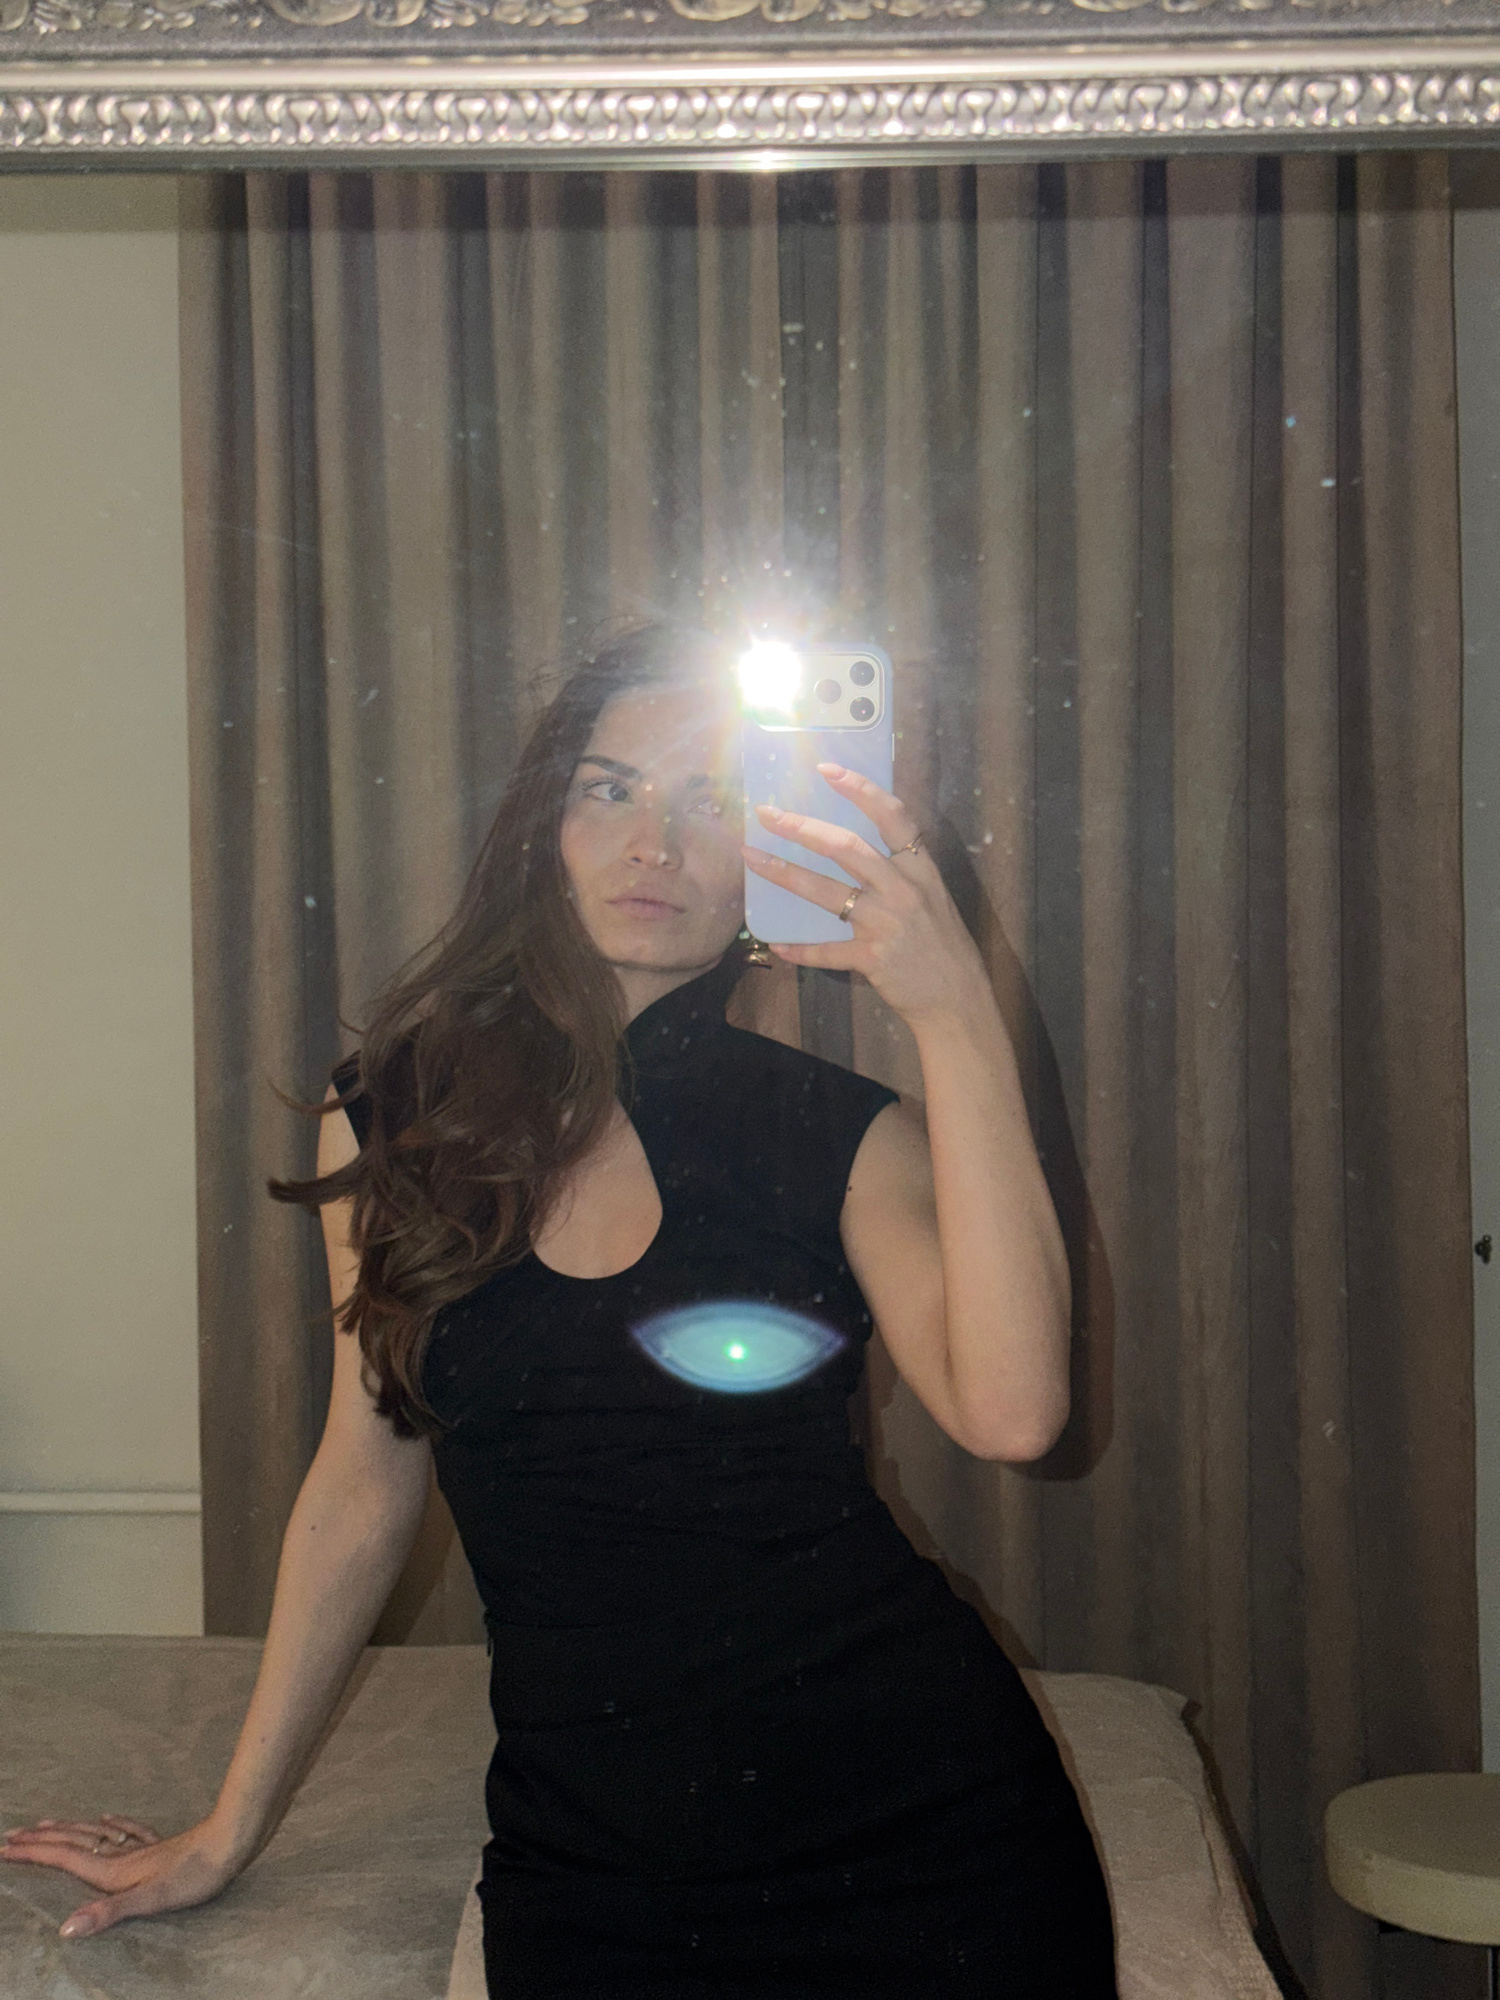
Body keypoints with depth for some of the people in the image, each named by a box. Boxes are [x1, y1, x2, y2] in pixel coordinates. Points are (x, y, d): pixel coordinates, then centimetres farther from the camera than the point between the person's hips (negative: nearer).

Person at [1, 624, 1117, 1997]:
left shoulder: (839, 1136, -4)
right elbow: (367, 1484, 11)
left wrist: (956, 1019, -25)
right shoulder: (398, 1115, 2)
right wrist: (227, 1833, 16)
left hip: (916, 1835, -1)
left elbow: (1011, 1410, -22)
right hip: (593, 1869, 2)